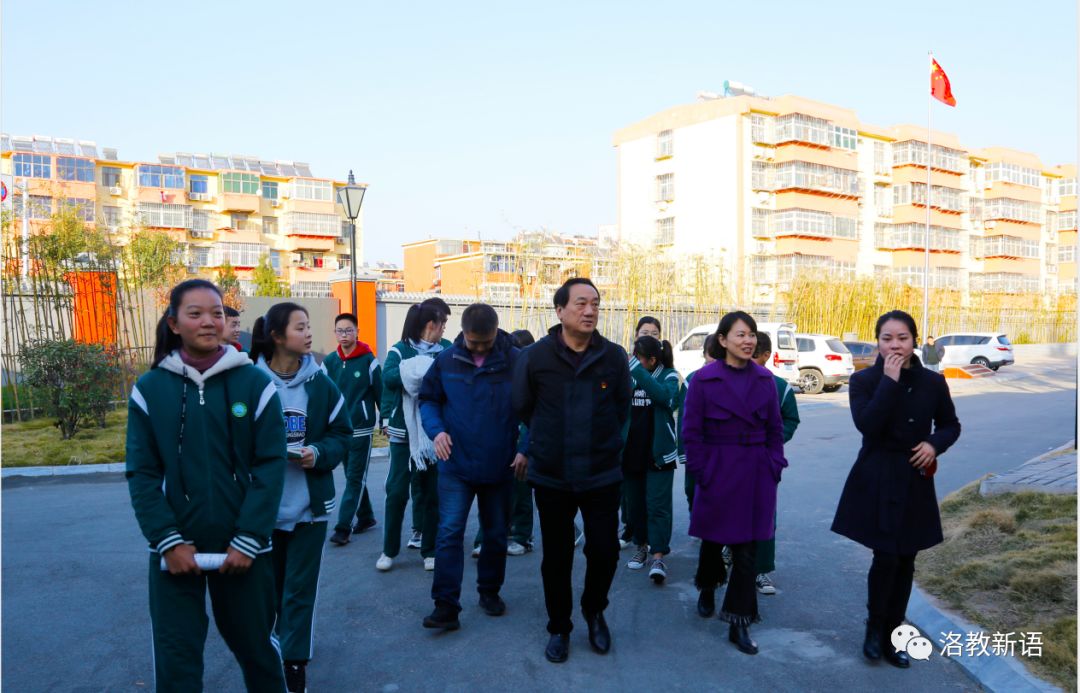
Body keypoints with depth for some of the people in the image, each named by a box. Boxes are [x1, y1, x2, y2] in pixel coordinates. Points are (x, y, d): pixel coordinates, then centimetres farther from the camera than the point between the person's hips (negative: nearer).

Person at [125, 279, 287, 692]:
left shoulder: (255, 383, -5)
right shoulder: (149, 389, 0)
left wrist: (249, 539, -11)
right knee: (175, 656, 8)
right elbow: (142, 473, -1)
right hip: (175, 550, 1)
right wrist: (168, 541, -9)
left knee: (254, 644, 15)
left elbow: (271, 466, -7)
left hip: (243, 545, -1)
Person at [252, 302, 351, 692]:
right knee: (268, 582, 17)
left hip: (310, 503, 1)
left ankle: (294, 661, 21)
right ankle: (271, 651, 40)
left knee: (300, 586, 7)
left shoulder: (321, 384, -3)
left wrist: (319, 454, -16)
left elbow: (341, 435, 2)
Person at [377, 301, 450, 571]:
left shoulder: (447, 350, 5)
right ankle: (389, 550, 20)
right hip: (404, 431, -2)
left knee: (432, 492, 9)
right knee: (397, 491, 3)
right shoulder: (400, 350, -3)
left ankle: (430, 551, 22)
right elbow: (388, 377, -20)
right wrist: (418, 370, -29)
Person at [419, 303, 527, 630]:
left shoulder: (517, 361, -10)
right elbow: (428, 399, 8)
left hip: (500, 467, 0)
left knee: (496, 533, 15)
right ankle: (446, 604, 2)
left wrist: (525, 448, -10)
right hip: (456, 465, 0)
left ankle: (490, 590, 34)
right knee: (449, 532, -6)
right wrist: (436, 429, -11)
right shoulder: (447, 360, -4)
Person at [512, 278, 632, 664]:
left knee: (605, 552, 6)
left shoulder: (614, 357, -5)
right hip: (551, 476, 0)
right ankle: (559, 628, 32)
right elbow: (522, 408, 5)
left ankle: (594, 610, 36)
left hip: (602, 475, 1)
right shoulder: (535, 356, -9)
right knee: (556, 558, 11)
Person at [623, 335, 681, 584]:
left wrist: (638, 371, -26)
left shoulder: (668, 376, -4)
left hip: (658, 454, -4)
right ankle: (641, 545, 28)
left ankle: (658, 556, -4)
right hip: (630, 453, 4)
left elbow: (665, 396, -25)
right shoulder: (628, 376, 5)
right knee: (635, 504, 13)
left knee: (657, 505, -6)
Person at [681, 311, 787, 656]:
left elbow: (775, 428, 8)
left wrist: (774, 466, 0)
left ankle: (739, 623, 11)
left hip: (756, 474, 2)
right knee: (713, 537, 16)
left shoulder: (764, 379, 2)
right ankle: (707, 588, 44)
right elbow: (691, 431, -6)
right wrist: (701, 471, -10)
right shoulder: (703, 379, -8)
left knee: (746, 549, 3)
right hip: (718, 472, -2)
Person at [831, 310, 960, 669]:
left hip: (915, 482, 4)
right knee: (886, 558, -7)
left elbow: (951, 425, 14)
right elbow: (866, 424, -22)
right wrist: (890, 380, -21)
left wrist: (934, 444, -7)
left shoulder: (933, 382, 1)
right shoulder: (863, 380, -7)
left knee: (905, 562, 9)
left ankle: (888, 636, 25)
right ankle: (873, 627, 20)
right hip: (876, 480, -3)